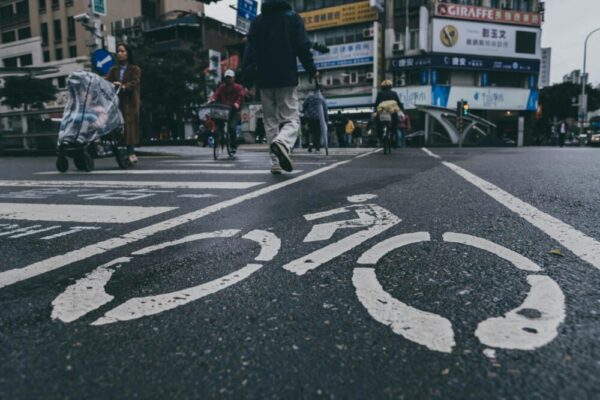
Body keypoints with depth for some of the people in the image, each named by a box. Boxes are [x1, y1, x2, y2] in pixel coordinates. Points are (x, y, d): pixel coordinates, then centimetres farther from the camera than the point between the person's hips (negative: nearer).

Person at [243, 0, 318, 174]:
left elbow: (250, 52, 4)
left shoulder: (256, 22, 10)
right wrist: (312, 70, 8)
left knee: (271, 121, 10)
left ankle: (276, 162, 3)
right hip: (288, 78, -2)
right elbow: (303, 47, -3)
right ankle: (282, 142, -32)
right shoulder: (292, 17, 5)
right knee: (291, 118, 1)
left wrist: (248, 81, 3)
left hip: (265, 81, 3)